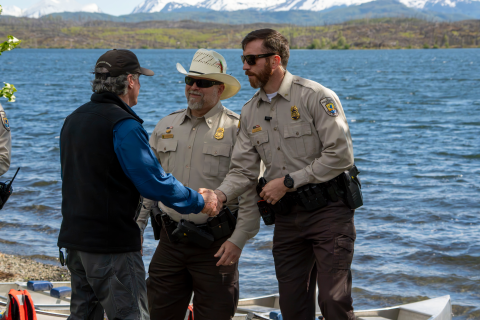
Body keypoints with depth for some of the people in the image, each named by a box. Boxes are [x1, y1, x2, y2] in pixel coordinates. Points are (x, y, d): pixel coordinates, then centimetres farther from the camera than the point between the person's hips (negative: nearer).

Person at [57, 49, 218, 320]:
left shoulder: (74, 119, 13)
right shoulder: (124, 125, -16)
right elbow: (154, 181, -18)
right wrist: (200, 202, -5)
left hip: (74, 237, 9)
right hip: (112, 244, -9)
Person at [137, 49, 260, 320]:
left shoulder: (236, 129, -5)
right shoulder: (166, 127, 12)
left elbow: (251, 192, -8)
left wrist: (238, 239, -14)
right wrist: (136, 228, 10)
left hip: (216, 244, -5)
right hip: (170, 241, 5)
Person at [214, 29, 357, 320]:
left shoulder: (316, 97, -10)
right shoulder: (250, 113, 10)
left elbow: (340, 156, -15)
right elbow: (243, 169, 7)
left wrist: (289, 182, -14)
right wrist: (219, 195, -14)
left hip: (328, 209, -6)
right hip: (286, 216, 6)